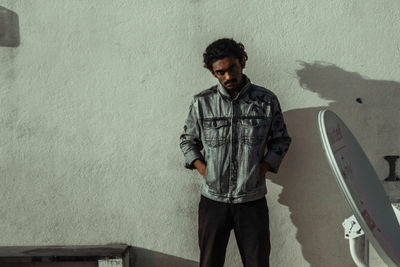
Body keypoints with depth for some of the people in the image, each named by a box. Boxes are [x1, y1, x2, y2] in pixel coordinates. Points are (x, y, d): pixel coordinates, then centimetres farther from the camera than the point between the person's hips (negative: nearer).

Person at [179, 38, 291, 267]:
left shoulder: (267, 100, -2)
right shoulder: (202, 102, -1)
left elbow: (281, 140, 8)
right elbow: (188, 140, 10)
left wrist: (264, 167, -6)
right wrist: (203, 168, -4)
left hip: (252, 200, 0)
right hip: (213, 200, 1)